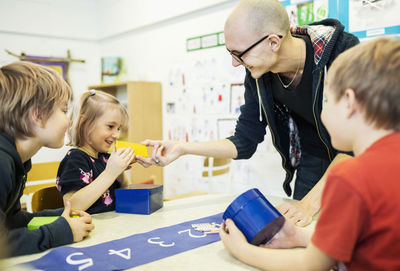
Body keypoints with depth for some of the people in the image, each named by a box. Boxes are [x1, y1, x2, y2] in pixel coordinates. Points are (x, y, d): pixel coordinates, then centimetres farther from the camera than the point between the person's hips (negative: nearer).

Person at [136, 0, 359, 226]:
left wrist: (309, 203, -35)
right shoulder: (258, 73, -12)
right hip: (310, 168, 4)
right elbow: (244, 143, -5)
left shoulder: (344, 52, -27)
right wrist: (181, 148, -15)